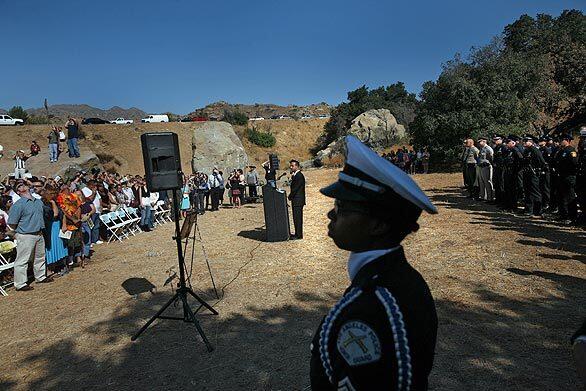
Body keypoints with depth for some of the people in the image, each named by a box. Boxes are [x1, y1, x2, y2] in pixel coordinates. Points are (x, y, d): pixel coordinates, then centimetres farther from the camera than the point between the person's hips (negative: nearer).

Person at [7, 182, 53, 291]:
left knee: (40, 257, 19)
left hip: (39, 235, 7)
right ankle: (20, 284, 6)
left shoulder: (39, 202, 9)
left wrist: (40, 227, 13)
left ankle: (41, 277, 35)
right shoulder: (18, 204, -13)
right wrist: (21, 229, -1)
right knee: (22, 260, -1)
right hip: (26, 236, -7)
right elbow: (11, 223, -14)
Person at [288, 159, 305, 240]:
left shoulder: (299, 176, -16)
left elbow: (295, 188, -18)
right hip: (296, 200, 10)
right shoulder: (296, 175, 16)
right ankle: (298, 234, 21)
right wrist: (292, 178, 3)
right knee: (296, 217, 14)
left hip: (298, 200, -10)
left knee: (297, 217, -6)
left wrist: (290, 196, -7)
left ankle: (298, 235, -1)